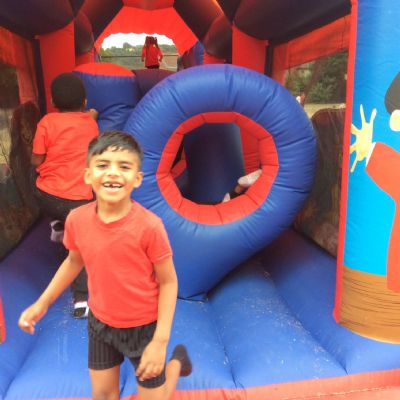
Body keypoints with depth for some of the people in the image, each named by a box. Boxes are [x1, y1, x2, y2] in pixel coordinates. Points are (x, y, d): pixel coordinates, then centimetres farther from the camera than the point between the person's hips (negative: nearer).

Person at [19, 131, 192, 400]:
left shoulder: (149, 226, -28)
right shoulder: (76, 220, -15)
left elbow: (168, 282, -18)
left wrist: (160, 341, -18)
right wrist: (42, 303, 8)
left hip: (143, 326, -4)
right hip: (100, 323, 4)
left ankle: (177, 361, 42)